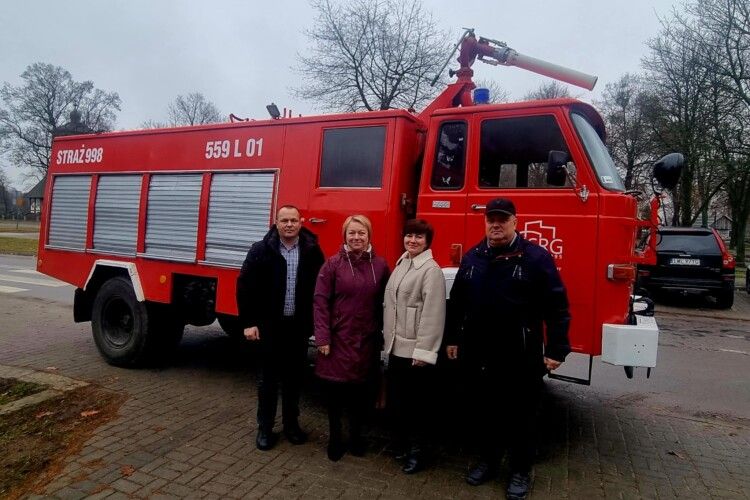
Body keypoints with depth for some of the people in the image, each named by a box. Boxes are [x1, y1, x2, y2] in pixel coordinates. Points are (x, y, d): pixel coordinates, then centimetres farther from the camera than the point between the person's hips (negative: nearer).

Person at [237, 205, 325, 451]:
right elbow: (245, 286, -5)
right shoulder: (261, 250, -6)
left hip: (299, 325, 1)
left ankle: (291, 423, 32)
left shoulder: (312, 251, -3)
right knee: (268, 378, 10)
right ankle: (265, 428, 25)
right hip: (270, 325, -1)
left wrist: (315, 322, -1)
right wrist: (248, 322, -8)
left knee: (294, 377, 14)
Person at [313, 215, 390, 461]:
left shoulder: (380, 265, 2)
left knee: (362, 388, 10)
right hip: (338, 338, -2)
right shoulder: (333, 264, -4)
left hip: (367, 339, 2)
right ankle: (334, 437, 27)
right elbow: (320, 301, -6)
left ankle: (356, 434, 33)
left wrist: (382, 334, 2)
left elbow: (385, 303, 5)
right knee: (334, 388, 5)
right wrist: (322, 338, -11)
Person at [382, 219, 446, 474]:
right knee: (394, 398, 17)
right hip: (396, 346, 8)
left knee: (416, 402, 7)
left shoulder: (431, 270, -14)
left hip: (415, 349, -8)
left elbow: (432, 314, -18)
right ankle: (400, 442, 37)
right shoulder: (401, 264, 11)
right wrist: (388, 338, 17)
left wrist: (424, 351, -21)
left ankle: (416, 452, 24)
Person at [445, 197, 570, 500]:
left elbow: (556, 306, -8)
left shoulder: (536, 257, -7)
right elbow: (457, 301, 12)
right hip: (477, 355, 4)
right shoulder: (472, 257, 7)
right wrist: (452, 338, 13)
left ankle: (521, 471, 30)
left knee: (520, 415, 11)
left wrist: (556, 349, -10)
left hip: (520, 357, -4)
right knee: (483, 412, 16)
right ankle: (487, 461, 36)